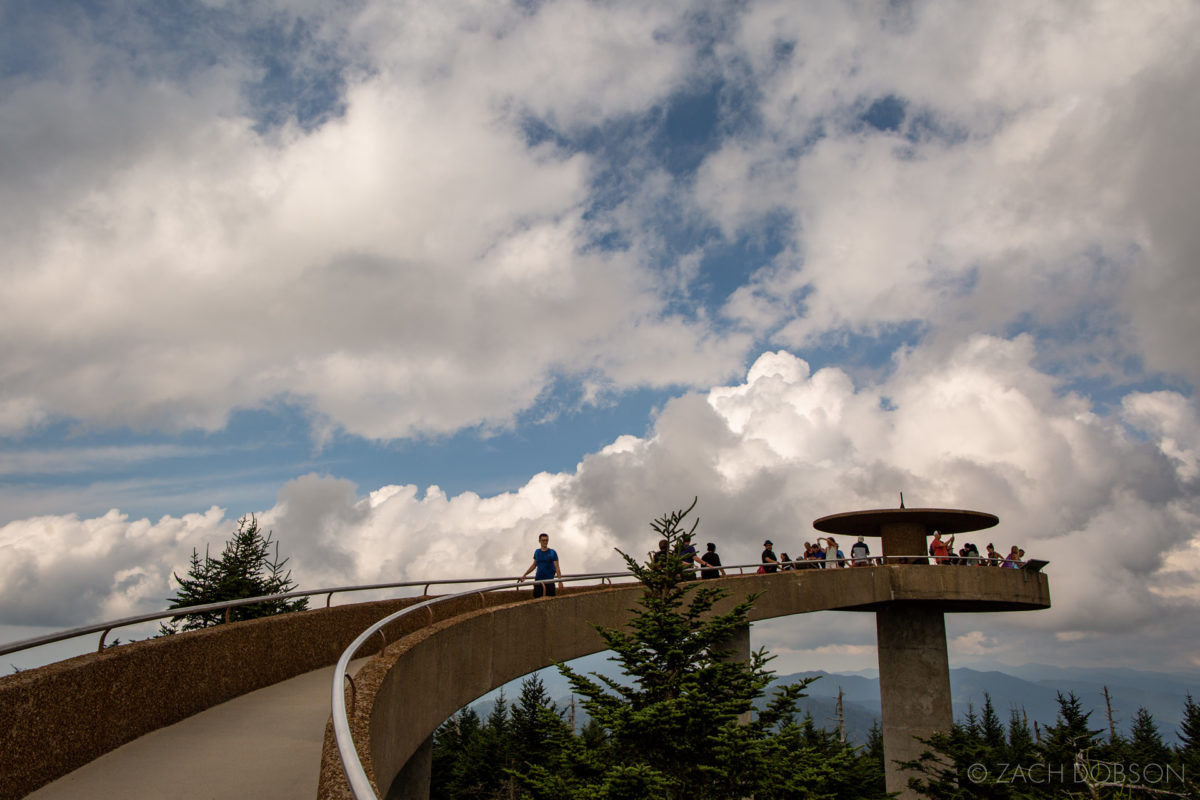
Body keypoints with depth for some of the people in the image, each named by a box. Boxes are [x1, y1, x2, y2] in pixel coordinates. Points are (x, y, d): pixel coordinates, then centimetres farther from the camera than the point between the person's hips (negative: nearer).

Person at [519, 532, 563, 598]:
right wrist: (525, 575, 20)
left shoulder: (552, 553, -3)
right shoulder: (537, 552, 8)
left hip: (549, 580, -3)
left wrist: (560, 581, -14)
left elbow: (557, 567, -6)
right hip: (538, 579, 3)